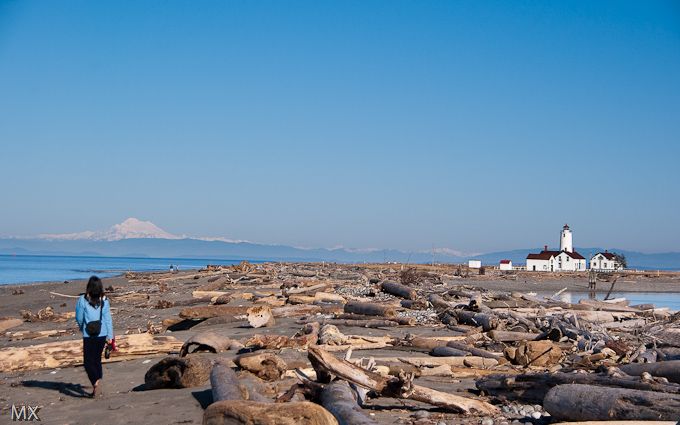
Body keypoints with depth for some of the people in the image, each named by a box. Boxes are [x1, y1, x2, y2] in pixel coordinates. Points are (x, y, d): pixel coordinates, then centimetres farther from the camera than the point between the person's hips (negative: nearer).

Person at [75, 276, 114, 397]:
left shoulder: (82, 300, -9)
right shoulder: (104, 301, -1)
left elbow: (79, 318, -2)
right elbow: (108, 319, 1)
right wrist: (110, 336, 6)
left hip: (88, 335, -4)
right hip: (102, 334, 4)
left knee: (88, 361, 2)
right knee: (97, 360, 16)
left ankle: (96, 381, -22)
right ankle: (97, 388, 19)